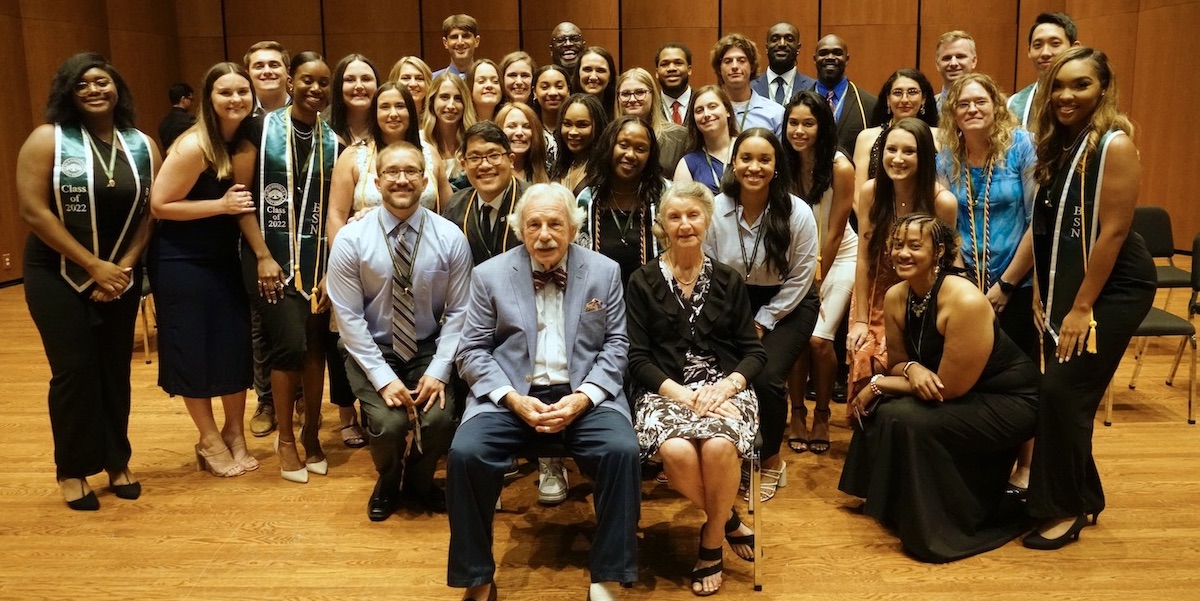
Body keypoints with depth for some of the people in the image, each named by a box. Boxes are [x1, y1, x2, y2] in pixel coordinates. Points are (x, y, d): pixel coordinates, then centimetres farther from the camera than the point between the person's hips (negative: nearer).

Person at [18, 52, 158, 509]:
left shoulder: (142, 146, 3)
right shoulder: (48, 139, -8)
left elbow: (149, 212, 2)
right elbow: (33, 211, -14)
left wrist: (124, 266, -10)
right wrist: (93, 265, -16)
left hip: (121, 275, 3)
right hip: (58, 275, -3)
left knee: (115, 369, 8)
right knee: (74, 370, -2)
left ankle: (117, 462, 23)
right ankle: (72, 470, 14)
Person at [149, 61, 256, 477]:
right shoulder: (194, 146, -20)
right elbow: (159, 206, -19)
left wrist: (242, 205, -1)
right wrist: (221, 205, -23)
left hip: (225, 259, 6)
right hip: (183, 263, -6)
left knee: (236, 345, 7)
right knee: (194, 350, 4)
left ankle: (234, 434, 23)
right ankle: (210, 440, 19)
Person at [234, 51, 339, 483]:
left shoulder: (333, 141, 6)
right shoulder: (261, 130, -3)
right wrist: (263, 256, -11)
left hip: (317, 256, 3)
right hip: (272, 256, -3)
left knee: (316, 345, 6)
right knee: (291, 343, -10)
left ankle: (311, 435, 24)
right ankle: (285, 439, 10)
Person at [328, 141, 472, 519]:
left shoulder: (450, 237, -7)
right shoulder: (350, 240, -10)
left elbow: (458, 312, -4)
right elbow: (349, 318, -10)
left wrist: (439, 370, -15)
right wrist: (383, 377, -17)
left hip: (429, 349, 1)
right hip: (372, 351, -1)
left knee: (439, 419, -22)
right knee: (388, 423, -22)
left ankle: (420, 480, 15)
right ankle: (388, 483, 15)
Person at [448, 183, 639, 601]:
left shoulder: (604, 272, 5)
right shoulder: (490, 275, 3)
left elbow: (616, 345, 6)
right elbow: (472, 350, 3)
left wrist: (584, 396, -12)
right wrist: (513, 398, -13)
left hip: (583, 395, 0)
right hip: (510, 395, 0)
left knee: (622, 451, -28)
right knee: (465, 453, -26)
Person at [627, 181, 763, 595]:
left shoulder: (729, 281, 11)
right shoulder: (643, 282, 5)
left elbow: (754, 352, 8)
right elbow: (637, 359, -1)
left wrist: (728, 384, -12)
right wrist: (680, 392, -16)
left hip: (723, 387, 1)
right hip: (665, 390, -1)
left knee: (719, 446, -32)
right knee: (676, 451, -33)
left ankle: (711, 542, -4)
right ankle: (728, 520, -1)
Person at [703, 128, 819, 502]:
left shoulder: (797, 214, -14)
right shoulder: (716, 209, -11)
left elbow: (800, 279, -8)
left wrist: (761, 323, -9)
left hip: (786, 306, -2)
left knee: (766, 378, -22)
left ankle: (770, 462, 7)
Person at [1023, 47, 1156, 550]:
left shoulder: (1114, 145, -14)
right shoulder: (1057, 145, 9)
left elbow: (1113, 231, -19)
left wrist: (1082, 308, -19)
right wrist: (1041, 294, 8)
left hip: (1113, 289, -7)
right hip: (1063, 288, 7)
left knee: (1065, 391, -9)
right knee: (1061, 392, 8)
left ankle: (1067, 509, 7)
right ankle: (1083, 496, 25)